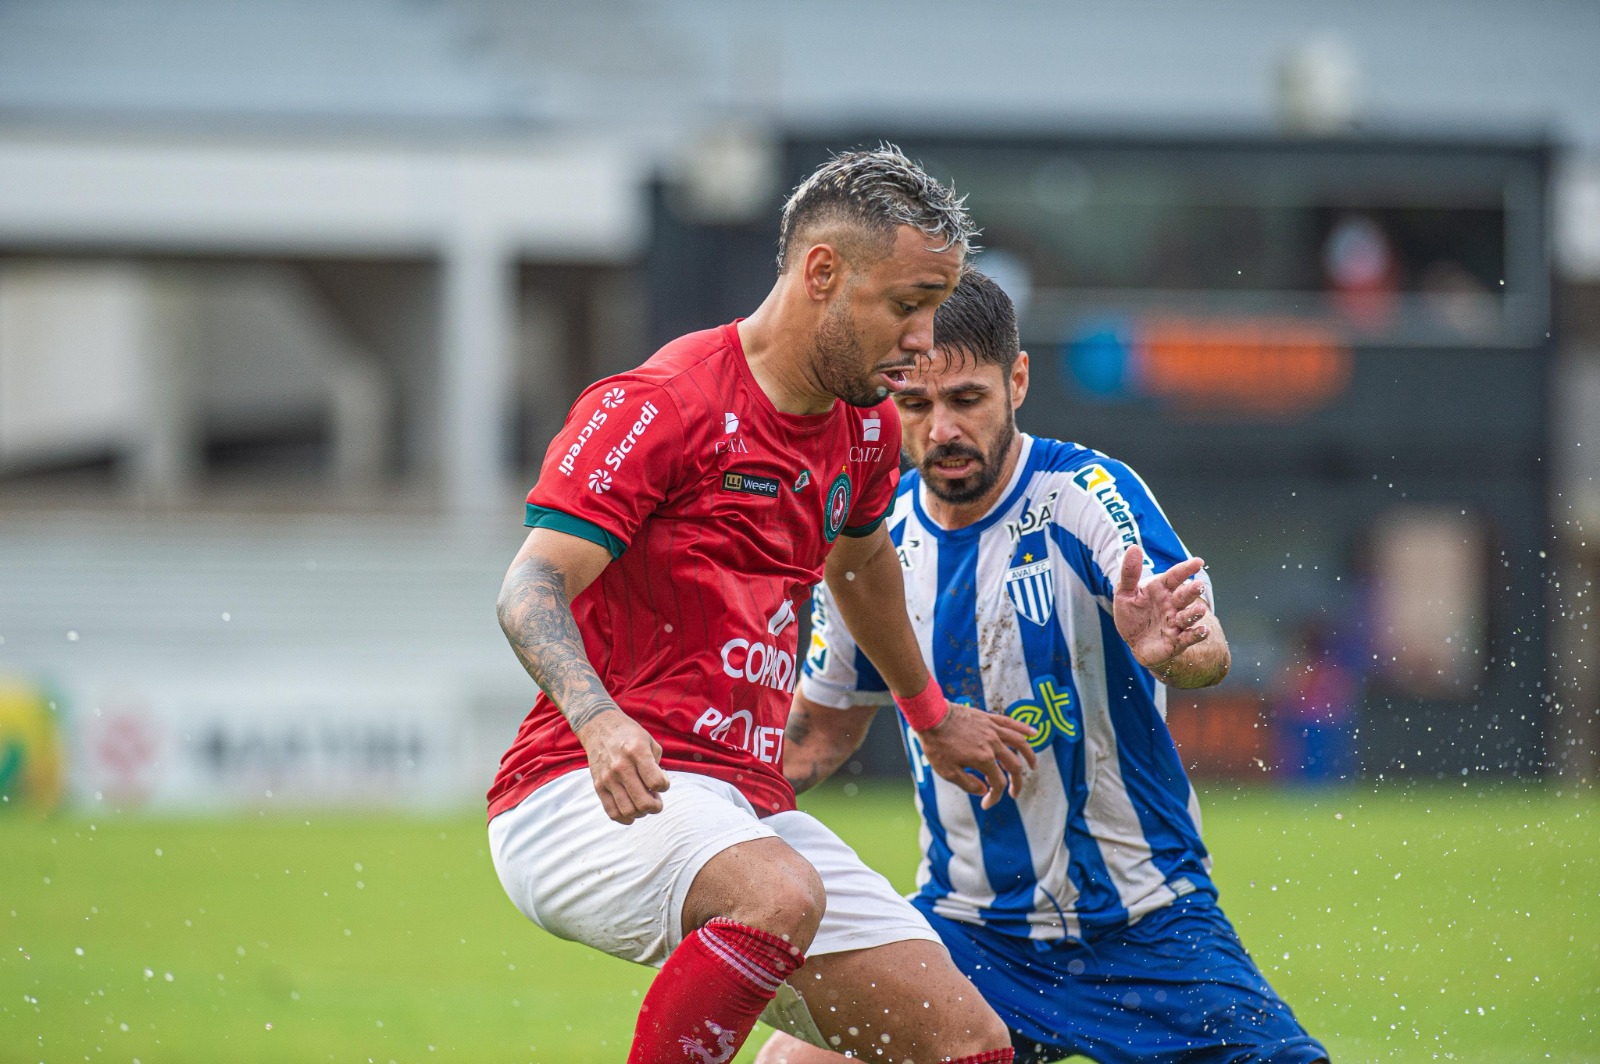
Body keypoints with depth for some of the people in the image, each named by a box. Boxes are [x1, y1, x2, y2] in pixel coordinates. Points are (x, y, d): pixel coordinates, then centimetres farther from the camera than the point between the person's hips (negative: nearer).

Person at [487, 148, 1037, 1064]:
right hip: (598, 803, -8)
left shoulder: (867, 428, 13)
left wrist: (932, 718, 48)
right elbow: (532, 590, -20)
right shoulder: (657, 406, -11)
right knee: (780, 895, -39)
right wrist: (599, 721, -38)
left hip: (749, 808, 8)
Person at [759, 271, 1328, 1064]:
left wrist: (1171, 647, -54)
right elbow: (819, 730, 15)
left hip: (1146, 926, -3)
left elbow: (1209, 653, -31)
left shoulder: (1086, 494, -14)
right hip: (966, 925, 3)